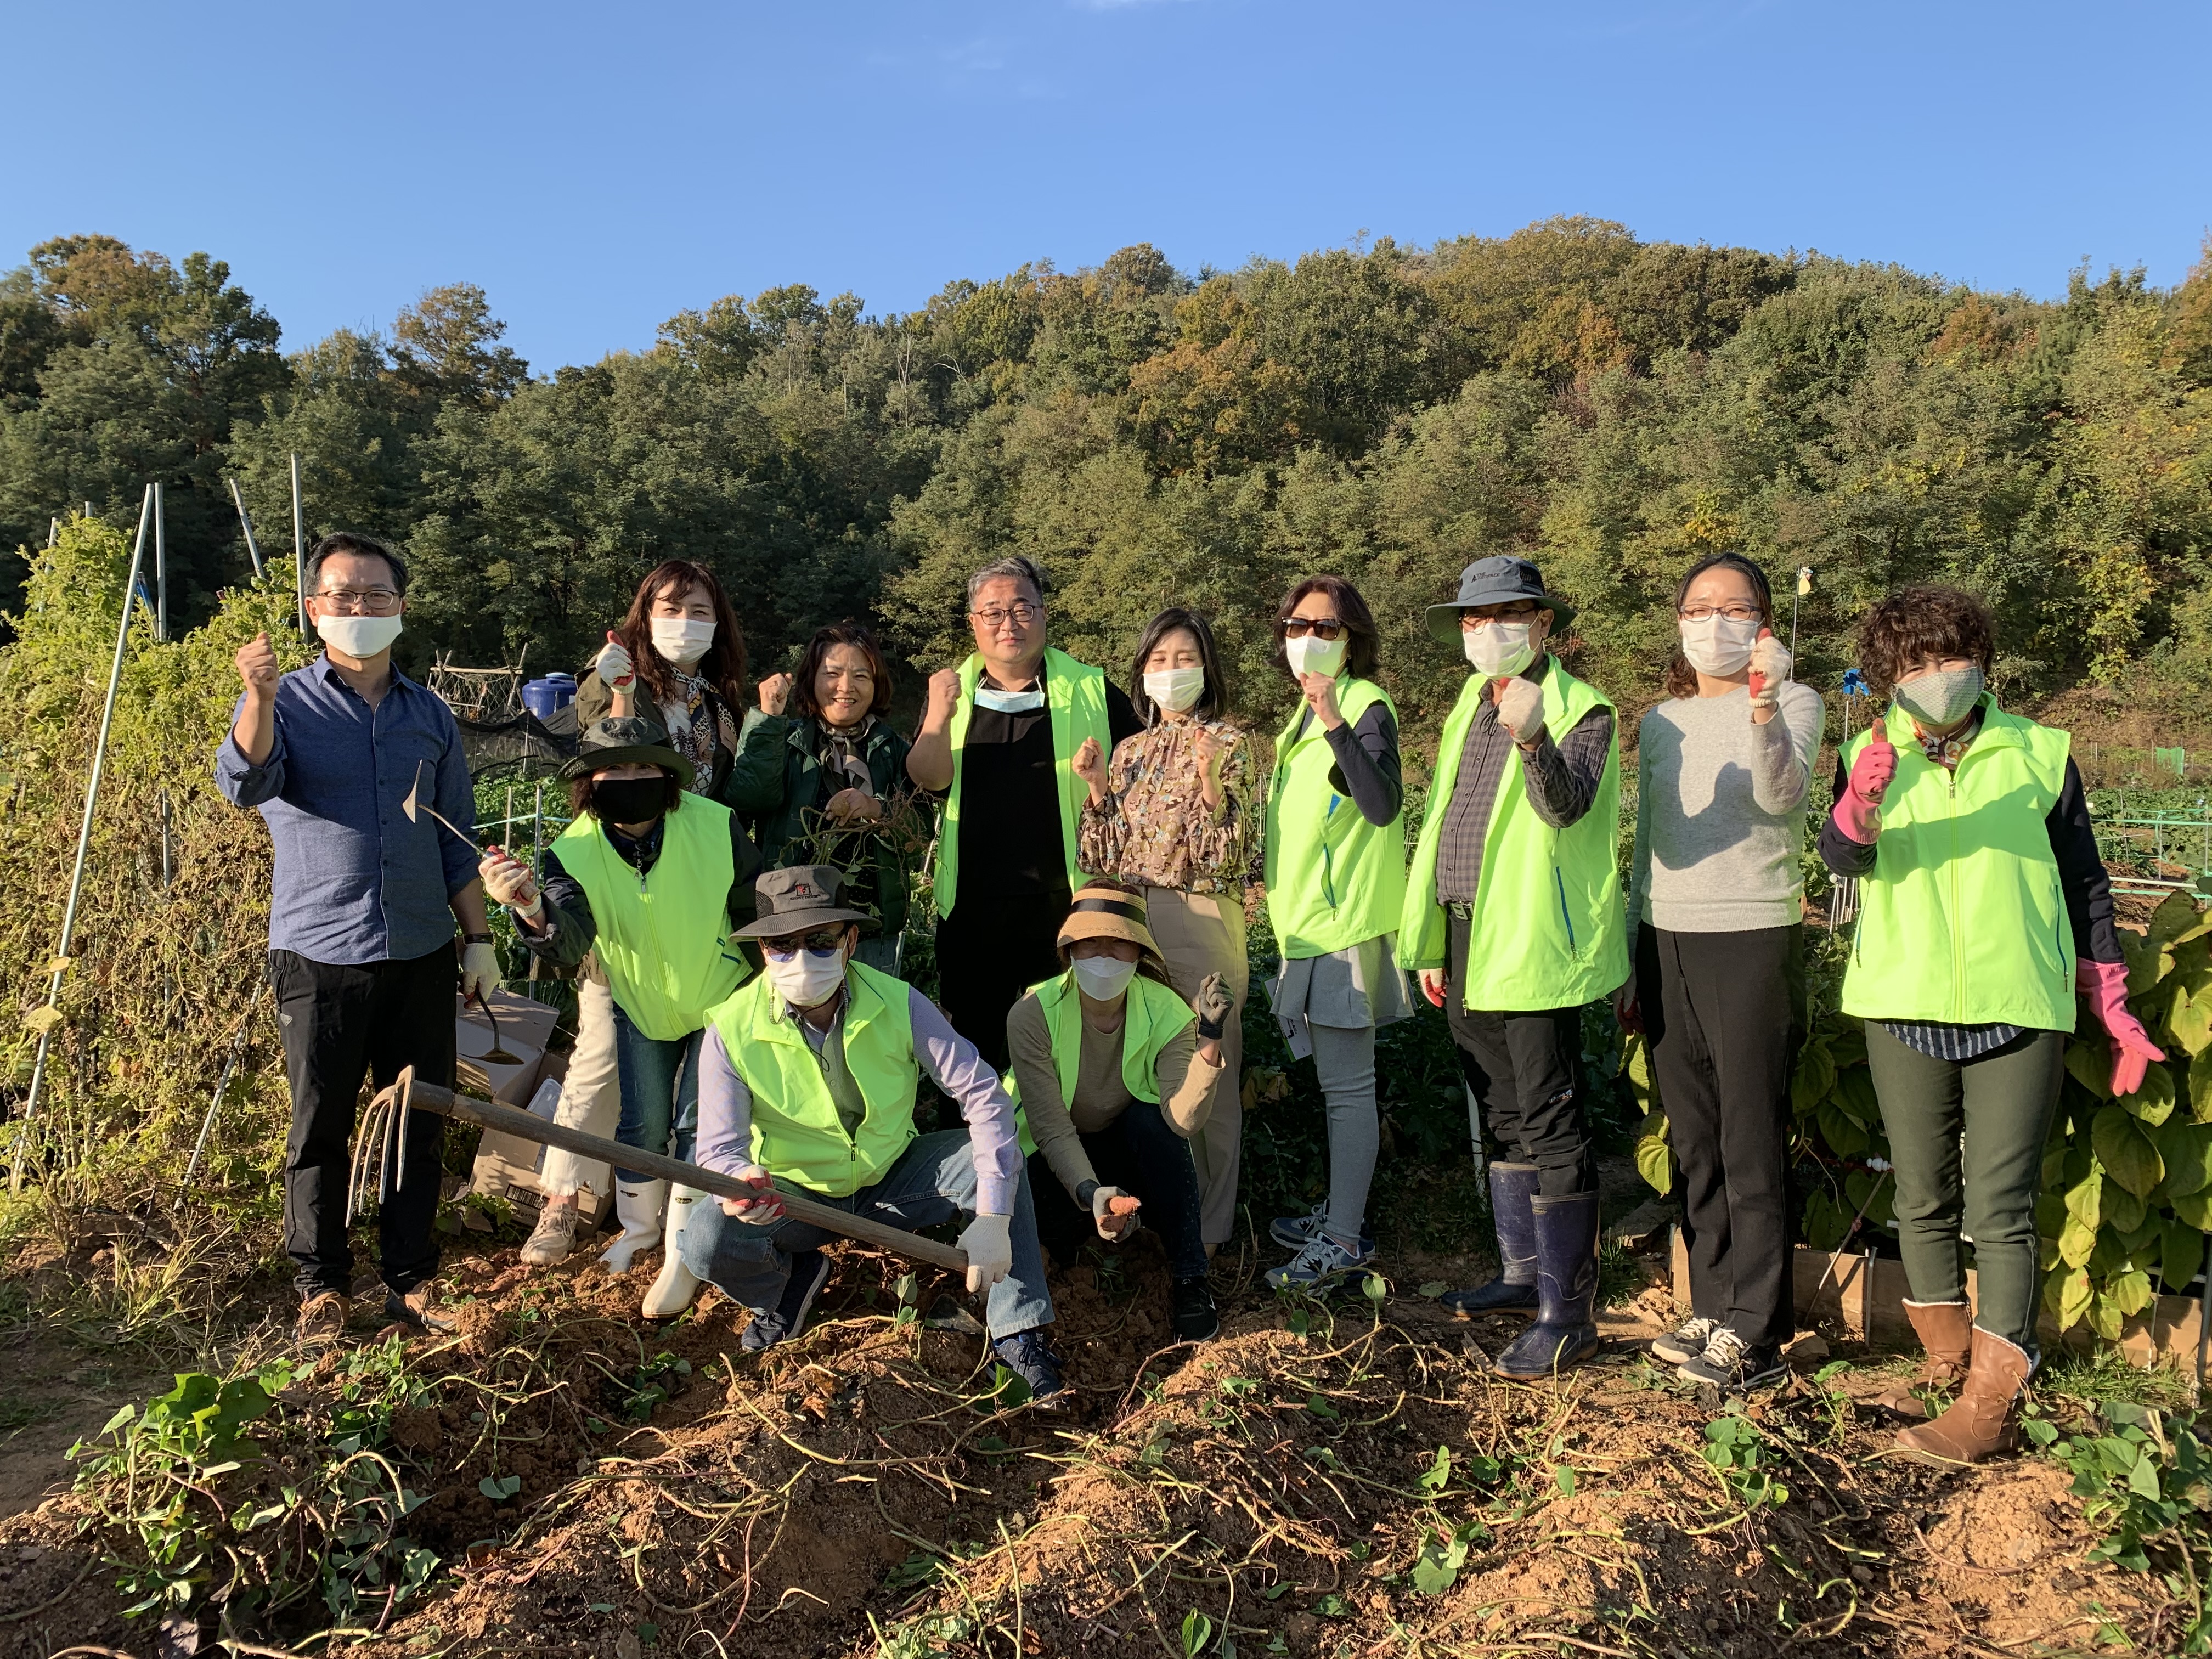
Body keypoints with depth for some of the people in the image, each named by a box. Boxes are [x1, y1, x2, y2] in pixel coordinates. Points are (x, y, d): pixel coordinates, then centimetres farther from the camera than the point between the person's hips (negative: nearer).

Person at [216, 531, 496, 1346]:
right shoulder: (289, 704, 0)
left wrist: (480, 939, 10)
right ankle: (322, 1287, 19)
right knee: (321, 1129, 5)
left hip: (420, 954, 3)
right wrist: (259, 697, -38)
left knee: (419, 1127, 9)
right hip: (319, 952, -3)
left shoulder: (431, 716, 10)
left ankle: (413, 1280, 21)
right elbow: (245, 784, -21)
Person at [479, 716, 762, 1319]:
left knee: (696, 1124, -2)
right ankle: (639, 1230, 36)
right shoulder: (574, 852, -22)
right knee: (642, 1125, 8)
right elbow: (571, 942, -40)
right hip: (641, 1004, 2)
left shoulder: (715, 827, -25)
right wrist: (533, 908, -62)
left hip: (720, 999, -2)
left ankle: (684, 1256, 16)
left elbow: (757, 912, -10)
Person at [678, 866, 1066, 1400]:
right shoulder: (733, 1031, -19)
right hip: (794, 1195, 0)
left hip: (892, 1181, 1)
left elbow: (983, 1095, -22)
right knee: (709, 1242, -30)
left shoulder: (899, 1005, -18)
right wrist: (740, 1182, -48)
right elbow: (719, 1148, -21)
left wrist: (992, 1218, -33)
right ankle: (792, 1277, 7)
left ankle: (1016, 1335, -13)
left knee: (996, 1158, -24)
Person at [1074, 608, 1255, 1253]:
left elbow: (1234, 857, -11)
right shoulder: (1131, 751, 12)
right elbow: (1107, 858, 10)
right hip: (1131, 921, 5)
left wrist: (1210, 785, -24)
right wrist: (1098, 788, -3)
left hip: (1202, 921, -5)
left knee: (1208, 1075, 2)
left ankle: (1208, 1224, 17)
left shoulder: (1228, 744, -2)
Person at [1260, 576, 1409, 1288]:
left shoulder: (1366, 706, -12)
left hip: (1345, 922, -9)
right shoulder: (1310, 708, 15)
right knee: (1340, 1082, 16)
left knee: (1346, 1085, -3)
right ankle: (1340, 1211, 27)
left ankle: (1344, 1240, 5)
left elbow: (1383, 805, -28)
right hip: (1314, 918, 9)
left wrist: (1335, 723, -36)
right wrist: (1267, 876, 27)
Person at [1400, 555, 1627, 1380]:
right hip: (1468, 945, 8)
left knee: (1551, 1129, -3)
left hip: (1536, 948, -8)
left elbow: (1569, 805, -25)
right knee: (1506, 1120, 17)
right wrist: (1431, 945, 18)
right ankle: (1523, 1271, 31)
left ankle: (1569, 1311, 6)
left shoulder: (1581, 711, -7)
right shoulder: (1466, 711, 16)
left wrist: (1533, 738, -45)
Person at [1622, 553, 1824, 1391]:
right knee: (1693, 1140, 11)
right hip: (1666, 943, 5)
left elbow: (1782, 795, -22)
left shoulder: (1795, 702, -1)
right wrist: (1630, 964, 17)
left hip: (1753, 940, -5)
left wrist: (1764, 709, -41)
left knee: (1751, 1141, -3)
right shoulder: (1660, 721, 14)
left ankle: (1753, 1336, 6)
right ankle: (1712, 1309, 22)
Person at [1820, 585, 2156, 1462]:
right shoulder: (1870, 754, 5)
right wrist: (1860, 806, -36)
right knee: (1924, 1199, 11)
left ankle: (1992, 1401, 1)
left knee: (2001, 1207, -3)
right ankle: (1946, 1358, 27)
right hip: (1904, 1009, 1)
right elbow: (1840, 856, -14)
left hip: (2019, 1012, -1)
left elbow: (2085, 885, 12)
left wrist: (2113, 1006, 11)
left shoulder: (2039, 753, 6)